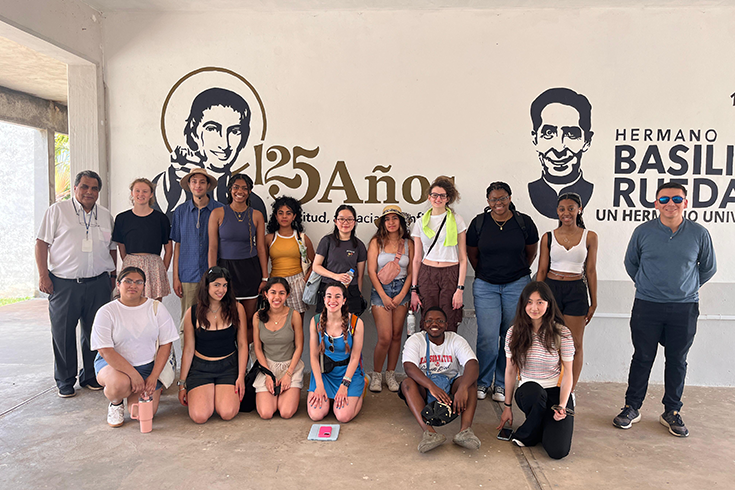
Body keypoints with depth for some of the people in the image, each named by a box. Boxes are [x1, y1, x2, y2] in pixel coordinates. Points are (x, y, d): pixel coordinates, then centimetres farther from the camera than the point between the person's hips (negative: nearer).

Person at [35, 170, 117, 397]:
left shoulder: (106, 216, 13)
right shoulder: (57, 211, 4)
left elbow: (112, 248, 19)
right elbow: (42, 243, 0)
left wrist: (112, 276, 13)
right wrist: (43, 274, -7)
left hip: (98, 284, 3)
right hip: (64, 283, -2)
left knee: (95, 332, 7)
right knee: (63, 333, 4)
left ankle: (91, 377, 21)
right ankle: (65, 382, 18)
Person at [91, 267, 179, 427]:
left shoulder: (156, 308, -2)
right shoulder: (106, 312, -7)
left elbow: (166, 344, -1)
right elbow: (105, 351, -14)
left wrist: (153, 377, -11)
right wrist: (134, 374, -23)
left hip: (148, 365, 2)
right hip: (113, 363, -1)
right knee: (120, 384, -36)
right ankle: (115, 403, 2)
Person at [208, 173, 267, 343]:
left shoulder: (256, 215, 4)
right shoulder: (218, 213, 0)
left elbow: (261, 248, 5)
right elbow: (212, 247, -2)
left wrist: (265, 278, 1)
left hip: (250, 270, 1)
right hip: (225, 268, -1)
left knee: (248, 321, 5)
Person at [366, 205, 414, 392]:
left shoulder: (408, 243, 7)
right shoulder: (376, 242, 1)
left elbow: (411, 272, 6)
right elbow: (371, 271, -3)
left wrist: (401, 295, -5)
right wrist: (384, 296, -9)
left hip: (402, 290, 3)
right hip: (380, 290, -2)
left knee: (397, 335, 6)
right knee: (385, 338, -9)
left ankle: (391, 375, 20)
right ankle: (376, 375, 12)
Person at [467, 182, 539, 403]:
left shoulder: (524, 222, 0)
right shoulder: (479, 223, 0)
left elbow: (531, 252, 14)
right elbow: (472, 254, 12)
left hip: (516, 286, 1)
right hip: (485, 286, 0)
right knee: (487, 336, -7)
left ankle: (501, 384, 20)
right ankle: (482, 381, 13)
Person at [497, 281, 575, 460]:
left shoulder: (562, 334, -7)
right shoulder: (514, 333, -1)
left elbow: (567, 373, -3)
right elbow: (510, 371, 4)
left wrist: (562, 406, -15)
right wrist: (508, 406, 6)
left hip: (556, 393, -1)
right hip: (527, 392, 1)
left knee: (557, 451, -23)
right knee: (534, 390, -39)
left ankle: (525, 435, 10)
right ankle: (533, 431, -7)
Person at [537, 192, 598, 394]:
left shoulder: (589, 237, 2)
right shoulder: (548, 237, 3)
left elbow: (591, 271, 5)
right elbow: (542, 271, 6)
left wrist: (593, 302, 6)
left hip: (576, 291, 0)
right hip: (551, 288, 0)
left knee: (575, 345, 5)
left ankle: (569, 392, 18)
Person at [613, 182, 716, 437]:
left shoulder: (699, 233, -1)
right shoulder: (643, 231, -2)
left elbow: (709, 267, 14)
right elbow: (630, 263, 14)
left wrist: (687, 287, 14)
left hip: (684, 308, 1)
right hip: (647, 306, 0)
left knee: (677, 361, 9)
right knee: (642, 358, 6)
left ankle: (671, 412, 24)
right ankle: (632, 407, 18)